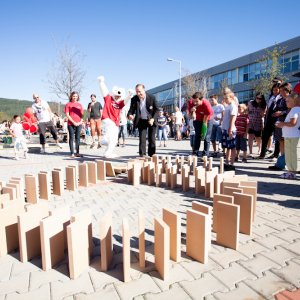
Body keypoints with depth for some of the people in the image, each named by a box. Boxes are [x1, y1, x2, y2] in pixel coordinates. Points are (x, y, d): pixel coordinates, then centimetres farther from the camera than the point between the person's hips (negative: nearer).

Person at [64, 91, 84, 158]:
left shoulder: (79, 105, 14)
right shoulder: (68, 104, 5)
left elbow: (82, 114, 14)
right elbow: (67, 115, -1)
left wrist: (80, 121, -2)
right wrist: (73, 122, -9)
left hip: (79, 124, 3)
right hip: (71, 124, -3)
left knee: (77, 138, 6)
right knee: (71, 138, -2)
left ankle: (77, 152, 12)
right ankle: (72, 153, 0)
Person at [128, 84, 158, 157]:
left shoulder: (152, 97, -15)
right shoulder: (134, 99, -11)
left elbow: (156, 109, -8)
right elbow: (132, 109, -4)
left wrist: (153, 119, -21)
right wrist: (130, 115, -28)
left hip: (151, 121, -1)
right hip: (141, 121, 1)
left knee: (152, 139, 5)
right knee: (142, 139, -4)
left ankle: (152, 155, 17)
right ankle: (142, 155, 4)